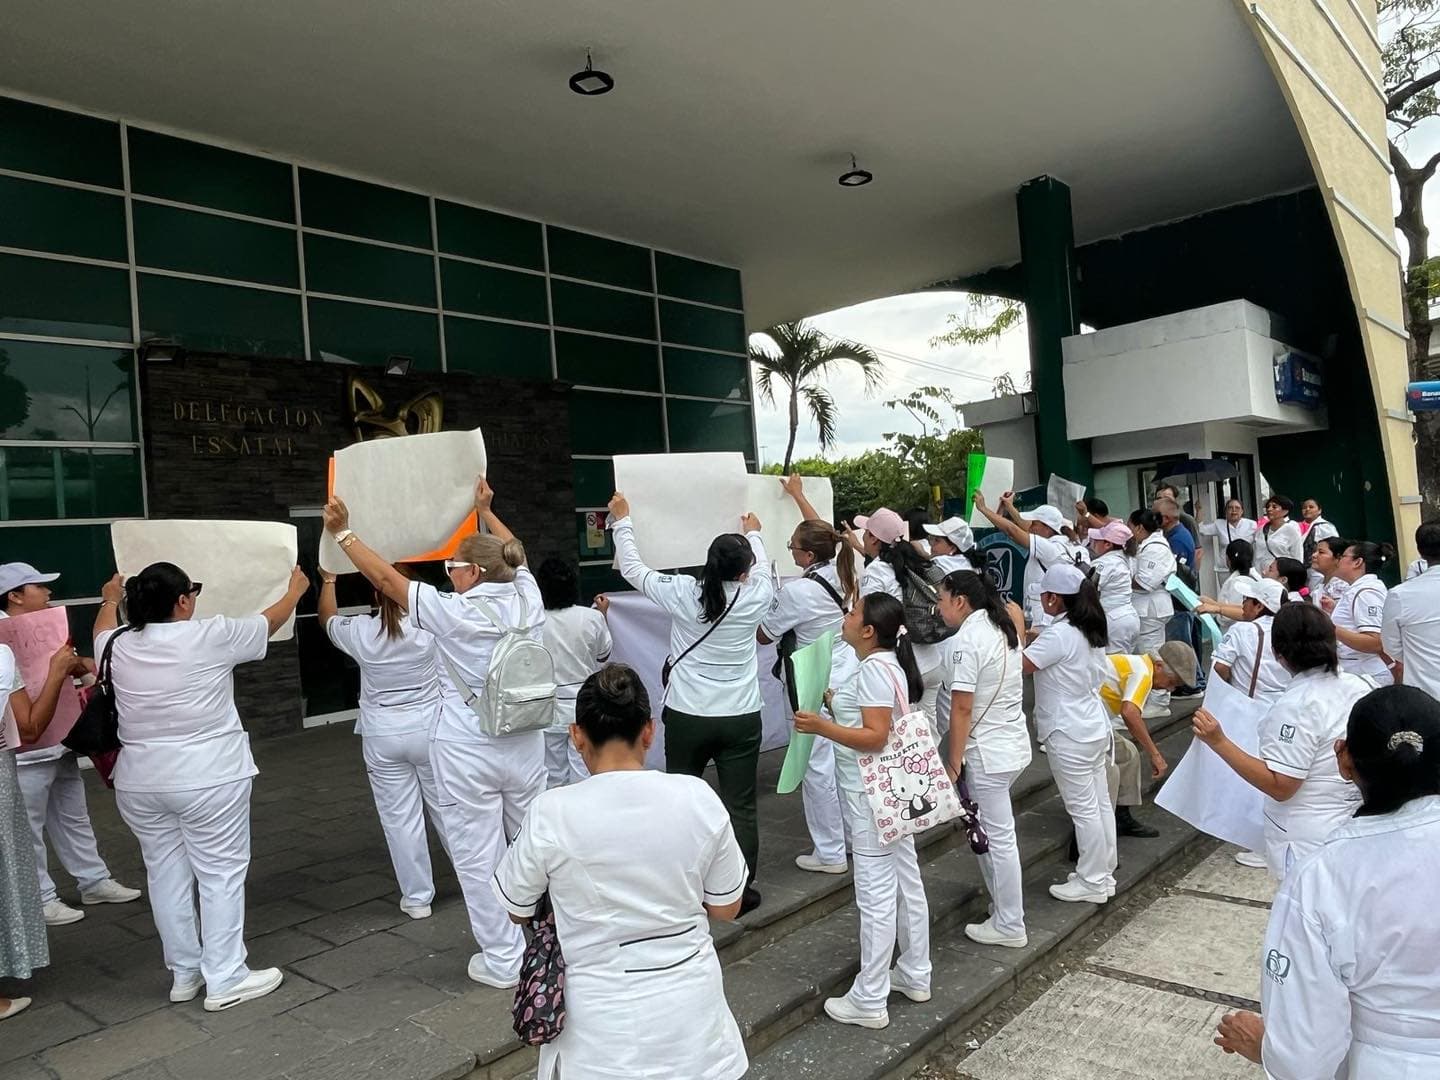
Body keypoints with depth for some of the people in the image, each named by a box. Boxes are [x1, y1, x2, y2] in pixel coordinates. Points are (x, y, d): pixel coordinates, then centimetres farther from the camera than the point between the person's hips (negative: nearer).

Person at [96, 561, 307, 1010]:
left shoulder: (119, 647, 2)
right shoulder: (210, 636, -12)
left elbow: (103, 630, 28)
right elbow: (268, 623, 5)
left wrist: (110, 601, 49)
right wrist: (295, 591, 24)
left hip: (141, 783, 6)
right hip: (208, 779, -5)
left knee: (166, 876, 15)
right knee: (221, 875, 3)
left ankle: (184, 973, 26)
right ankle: (225, 980, 8)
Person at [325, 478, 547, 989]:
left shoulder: (456, 613, -15)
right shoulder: (528, 601, -3)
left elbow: (385, 577, -4)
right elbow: (512, 553, 18)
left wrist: (342, 532, 8)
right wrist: (485, 510, 32)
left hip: (469, 751, -5)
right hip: (524, 745, 5)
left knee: (479, 856, 9)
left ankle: (503, 961, 19)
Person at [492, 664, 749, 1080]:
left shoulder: (551, 813, -17)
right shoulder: (697, 798, -11)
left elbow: (518, 912, 0)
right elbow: (726, 908, 1)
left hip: (603, 1024, -2)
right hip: (689, 1009, 2)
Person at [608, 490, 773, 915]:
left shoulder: (682, 593, -10)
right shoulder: (754, 597, -7)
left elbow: (632, 568, 4)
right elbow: (763, 570, 18)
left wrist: (621, 520, 16)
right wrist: (754, 534, 37)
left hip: (686, 717, 1)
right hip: (740, 719, 0)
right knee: (740, 808, 7)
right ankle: (740, 891, 15)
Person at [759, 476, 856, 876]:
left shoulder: (798, 591, -20)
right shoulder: (839, 571, -1)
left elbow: (764, 635, -7)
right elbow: (821, 531, 20)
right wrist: (798, 495, 33)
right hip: (849, 677, 8)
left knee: (818, 767, 3)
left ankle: (830, 853, 11)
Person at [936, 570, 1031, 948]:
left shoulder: (966, 640, -19)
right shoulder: (1004, 626, 6)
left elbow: (962, 708, -20)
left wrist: (953, 763, -14)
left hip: (987, 753, -9)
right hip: (1013, 743, 9)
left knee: (998, 839, 4)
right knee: (989, 834, 18)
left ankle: (1010, 926, 16)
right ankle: (1005, 907, 27)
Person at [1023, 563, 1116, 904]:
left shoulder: (1059, 634, -22)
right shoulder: (1090, 631, 6)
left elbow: (1019, 665, -24)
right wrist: (1038, 639, 5)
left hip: (1069, 735, -9)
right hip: (1093, 727, 9)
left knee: (1083, 808, 2)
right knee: (1100, 803, 16)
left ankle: (1091, 882, 13)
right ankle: (1104, 874, 28)